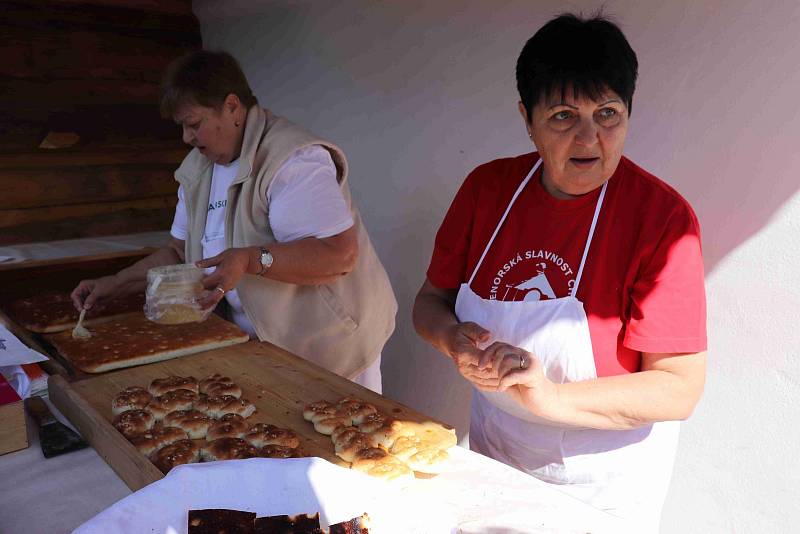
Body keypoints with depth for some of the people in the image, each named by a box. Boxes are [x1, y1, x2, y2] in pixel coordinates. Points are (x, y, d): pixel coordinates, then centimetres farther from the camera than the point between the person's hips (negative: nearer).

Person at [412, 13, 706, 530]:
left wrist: (551, 397, -35)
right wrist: (456, 341, -23)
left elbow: (680, 389, -23)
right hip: (494, 448, 4)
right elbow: (431, 300, -2)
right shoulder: (488, 187, -10)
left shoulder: (663, 217, -22)